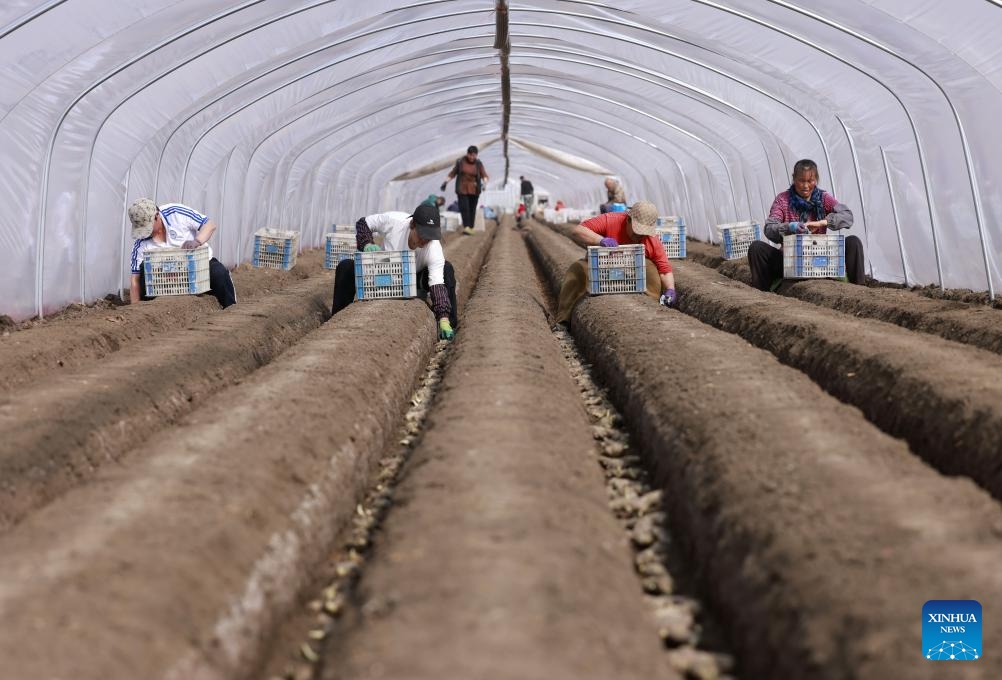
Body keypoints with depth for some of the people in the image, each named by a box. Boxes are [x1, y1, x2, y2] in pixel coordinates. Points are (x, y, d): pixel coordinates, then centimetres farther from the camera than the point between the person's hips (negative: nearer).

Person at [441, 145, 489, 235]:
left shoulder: (478, 164, -6)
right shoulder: (460, 161, -5)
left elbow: (484, 175, -11)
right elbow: (453, 172, 4)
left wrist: (484, 182, -32)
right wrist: (446, 181, -2)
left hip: (474, 189, 0)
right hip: (462, 188, 0)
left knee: (472, 208, 3)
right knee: (464, 207, -14)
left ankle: (470, 228, 15)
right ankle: (466, 227, -18)